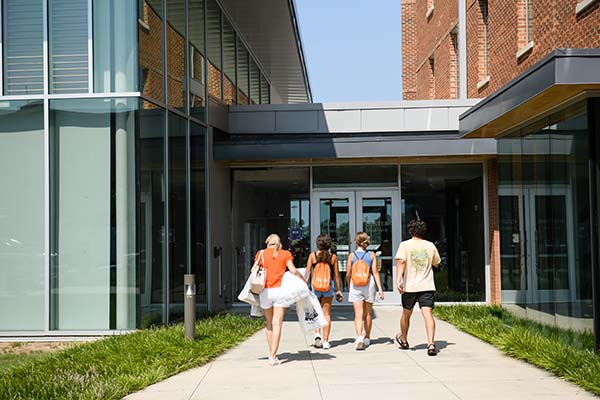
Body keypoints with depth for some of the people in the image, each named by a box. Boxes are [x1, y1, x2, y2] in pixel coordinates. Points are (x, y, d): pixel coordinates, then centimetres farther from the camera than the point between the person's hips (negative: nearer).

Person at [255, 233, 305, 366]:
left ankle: (271, 354, 20)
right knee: (277, 324, -3)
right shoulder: (285, 254, 5)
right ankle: (273, 357, -10)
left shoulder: (261, 254, 7)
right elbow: (293, 271, -4)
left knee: (269, 324, 15)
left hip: (265, 291, 1)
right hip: (279, 290, -1)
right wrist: (303, 279, 11)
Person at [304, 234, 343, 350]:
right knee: (326, 313, 7)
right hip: (329, 285, 0)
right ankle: (325, 341, 7)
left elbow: (307, 273, -4)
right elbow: (336, 275, 2)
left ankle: (317, 334, -3)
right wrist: (339, 290, 10)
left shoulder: (312, 255, -2)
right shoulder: (333, 257, 0)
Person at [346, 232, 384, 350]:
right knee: (367, 313, 17)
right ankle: (367, 338, 30)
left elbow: (348, 275, 0)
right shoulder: (371, 255, 0)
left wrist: (349, 287, 16)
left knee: (358, 314, -5)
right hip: (369, 284, 2)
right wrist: (380, 288, -4)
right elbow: (375, 272, -5)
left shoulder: (352, 255, -2)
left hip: (355, 285, -2)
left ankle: (359, 337, -25)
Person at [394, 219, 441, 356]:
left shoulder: (405, 245, -1)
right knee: (428, 314, -8)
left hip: (409, 286, -1)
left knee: (406, 314, 17)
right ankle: (431, 344, -24)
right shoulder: (430, 246, 8)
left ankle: (404, 341, 36)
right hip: (427, 286, 1)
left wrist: (399, 280, -21)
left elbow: (401, 261, -15)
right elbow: (436, 263, 22)